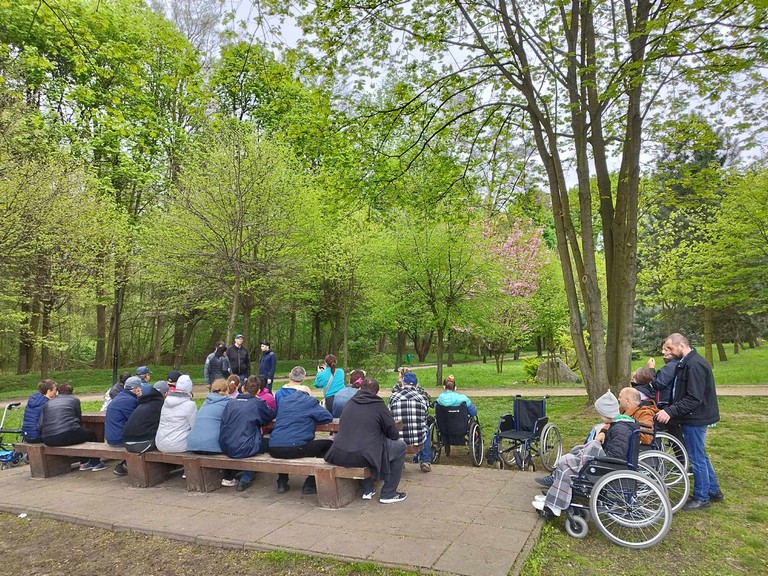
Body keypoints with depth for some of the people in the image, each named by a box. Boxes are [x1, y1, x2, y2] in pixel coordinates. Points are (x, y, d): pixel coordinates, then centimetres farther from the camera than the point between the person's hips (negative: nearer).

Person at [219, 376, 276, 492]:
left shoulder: (230, 403, 7)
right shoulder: (258, 403, -4)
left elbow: (223, 423, 15)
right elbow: (272, 415, 10)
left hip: (226, 449, 6)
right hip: (245, 449, -6)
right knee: (268, 443, 20)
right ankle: (246, 478, 19)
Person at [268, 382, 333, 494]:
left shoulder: (283, 400, 21)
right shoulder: (310, 401, 6)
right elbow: (328, 417, 4)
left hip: (273, 449, 6)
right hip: (296, 448, -6)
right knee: (329, 444, 14)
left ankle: (282, 483, 32)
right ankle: (310, 485, 12)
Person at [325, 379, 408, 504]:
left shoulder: (349, 403, 15)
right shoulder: (378, 405, 0)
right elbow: (394, 434, 3)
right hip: (362, 456, -6)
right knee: (400, 446, 13)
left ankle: (367, 490, 34)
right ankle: (388, 494, 16)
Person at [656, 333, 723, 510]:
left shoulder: (694, 364, -23)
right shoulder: (686, 362, 9)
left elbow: (694, 399, -27)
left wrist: (670, 411, -27)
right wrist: (669, 410, 12)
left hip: (695, 419, -10)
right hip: (693, 418, 10)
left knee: (697, 458, 3)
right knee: (700, 456, 21)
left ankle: (701, 498, 17)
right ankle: (714, 491, 34)